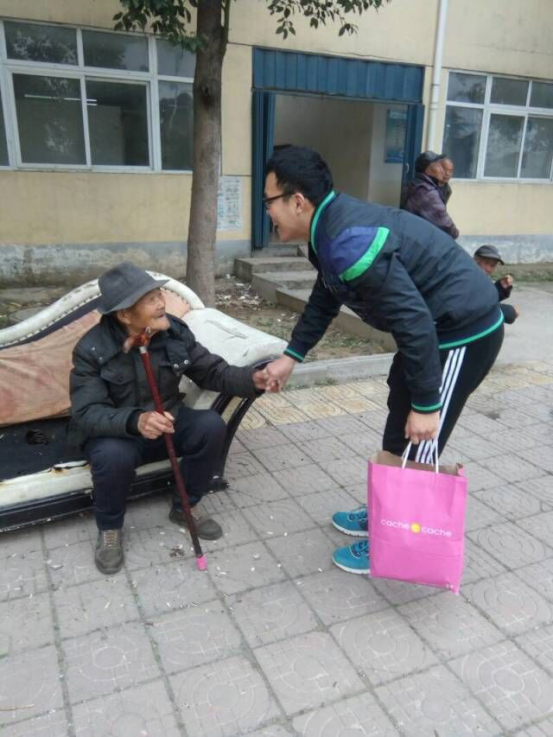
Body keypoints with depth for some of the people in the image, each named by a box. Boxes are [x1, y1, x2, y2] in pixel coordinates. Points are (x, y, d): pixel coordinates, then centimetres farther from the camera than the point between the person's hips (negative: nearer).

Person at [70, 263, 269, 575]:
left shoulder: (176, 332, -11)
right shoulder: (92, 349, -21)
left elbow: (213, 371, -5)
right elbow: (87, 414, -27)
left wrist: (252, 379, -25)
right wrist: (135, 421, -47)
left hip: (167, 424, 4)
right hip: (117, 434, -3)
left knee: (211, 426, -23)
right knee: (113, 456, -37)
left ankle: (184, 508, 1)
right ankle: (110, 529, -3)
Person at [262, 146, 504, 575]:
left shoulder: (349, 242, -29)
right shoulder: (334, 229, 4)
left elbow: (413, 321, -30)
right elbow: (324, 300, 19)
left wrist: (426, 405, -23)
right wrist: (291, 356, 19)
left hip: (465, 333, -10)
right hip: (442, 326, 10)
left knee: (416, 443, 0)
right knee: (398, 432, 20)